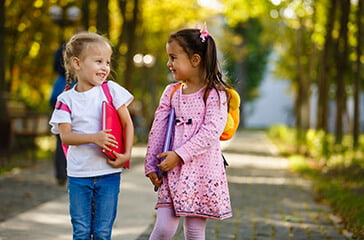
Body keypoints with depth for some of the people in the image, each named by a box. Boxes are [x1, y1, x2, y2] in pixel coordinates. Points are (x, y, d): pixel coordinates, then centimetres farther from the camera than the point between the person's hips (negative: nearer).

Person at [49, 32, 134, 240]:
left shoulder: (111, 90, -1)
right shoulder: (67, 99, -1)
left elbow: (127, 124, 2)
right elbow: (65, 136, -9)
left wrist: (127, 154, -9)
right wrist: (93, 138, -24)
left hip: (108, 172, 0)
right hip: (79, 174, 0)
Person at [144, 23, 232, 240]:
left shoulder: (214, 94, -6)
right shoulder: (171, 92, 9)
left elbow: (211, 132, -16)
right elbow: (157, 130, 8)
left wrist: (179, 155, -19)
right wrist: (151, 165, 3)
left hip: (202, 170, -3)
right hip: (173, 171, 4)